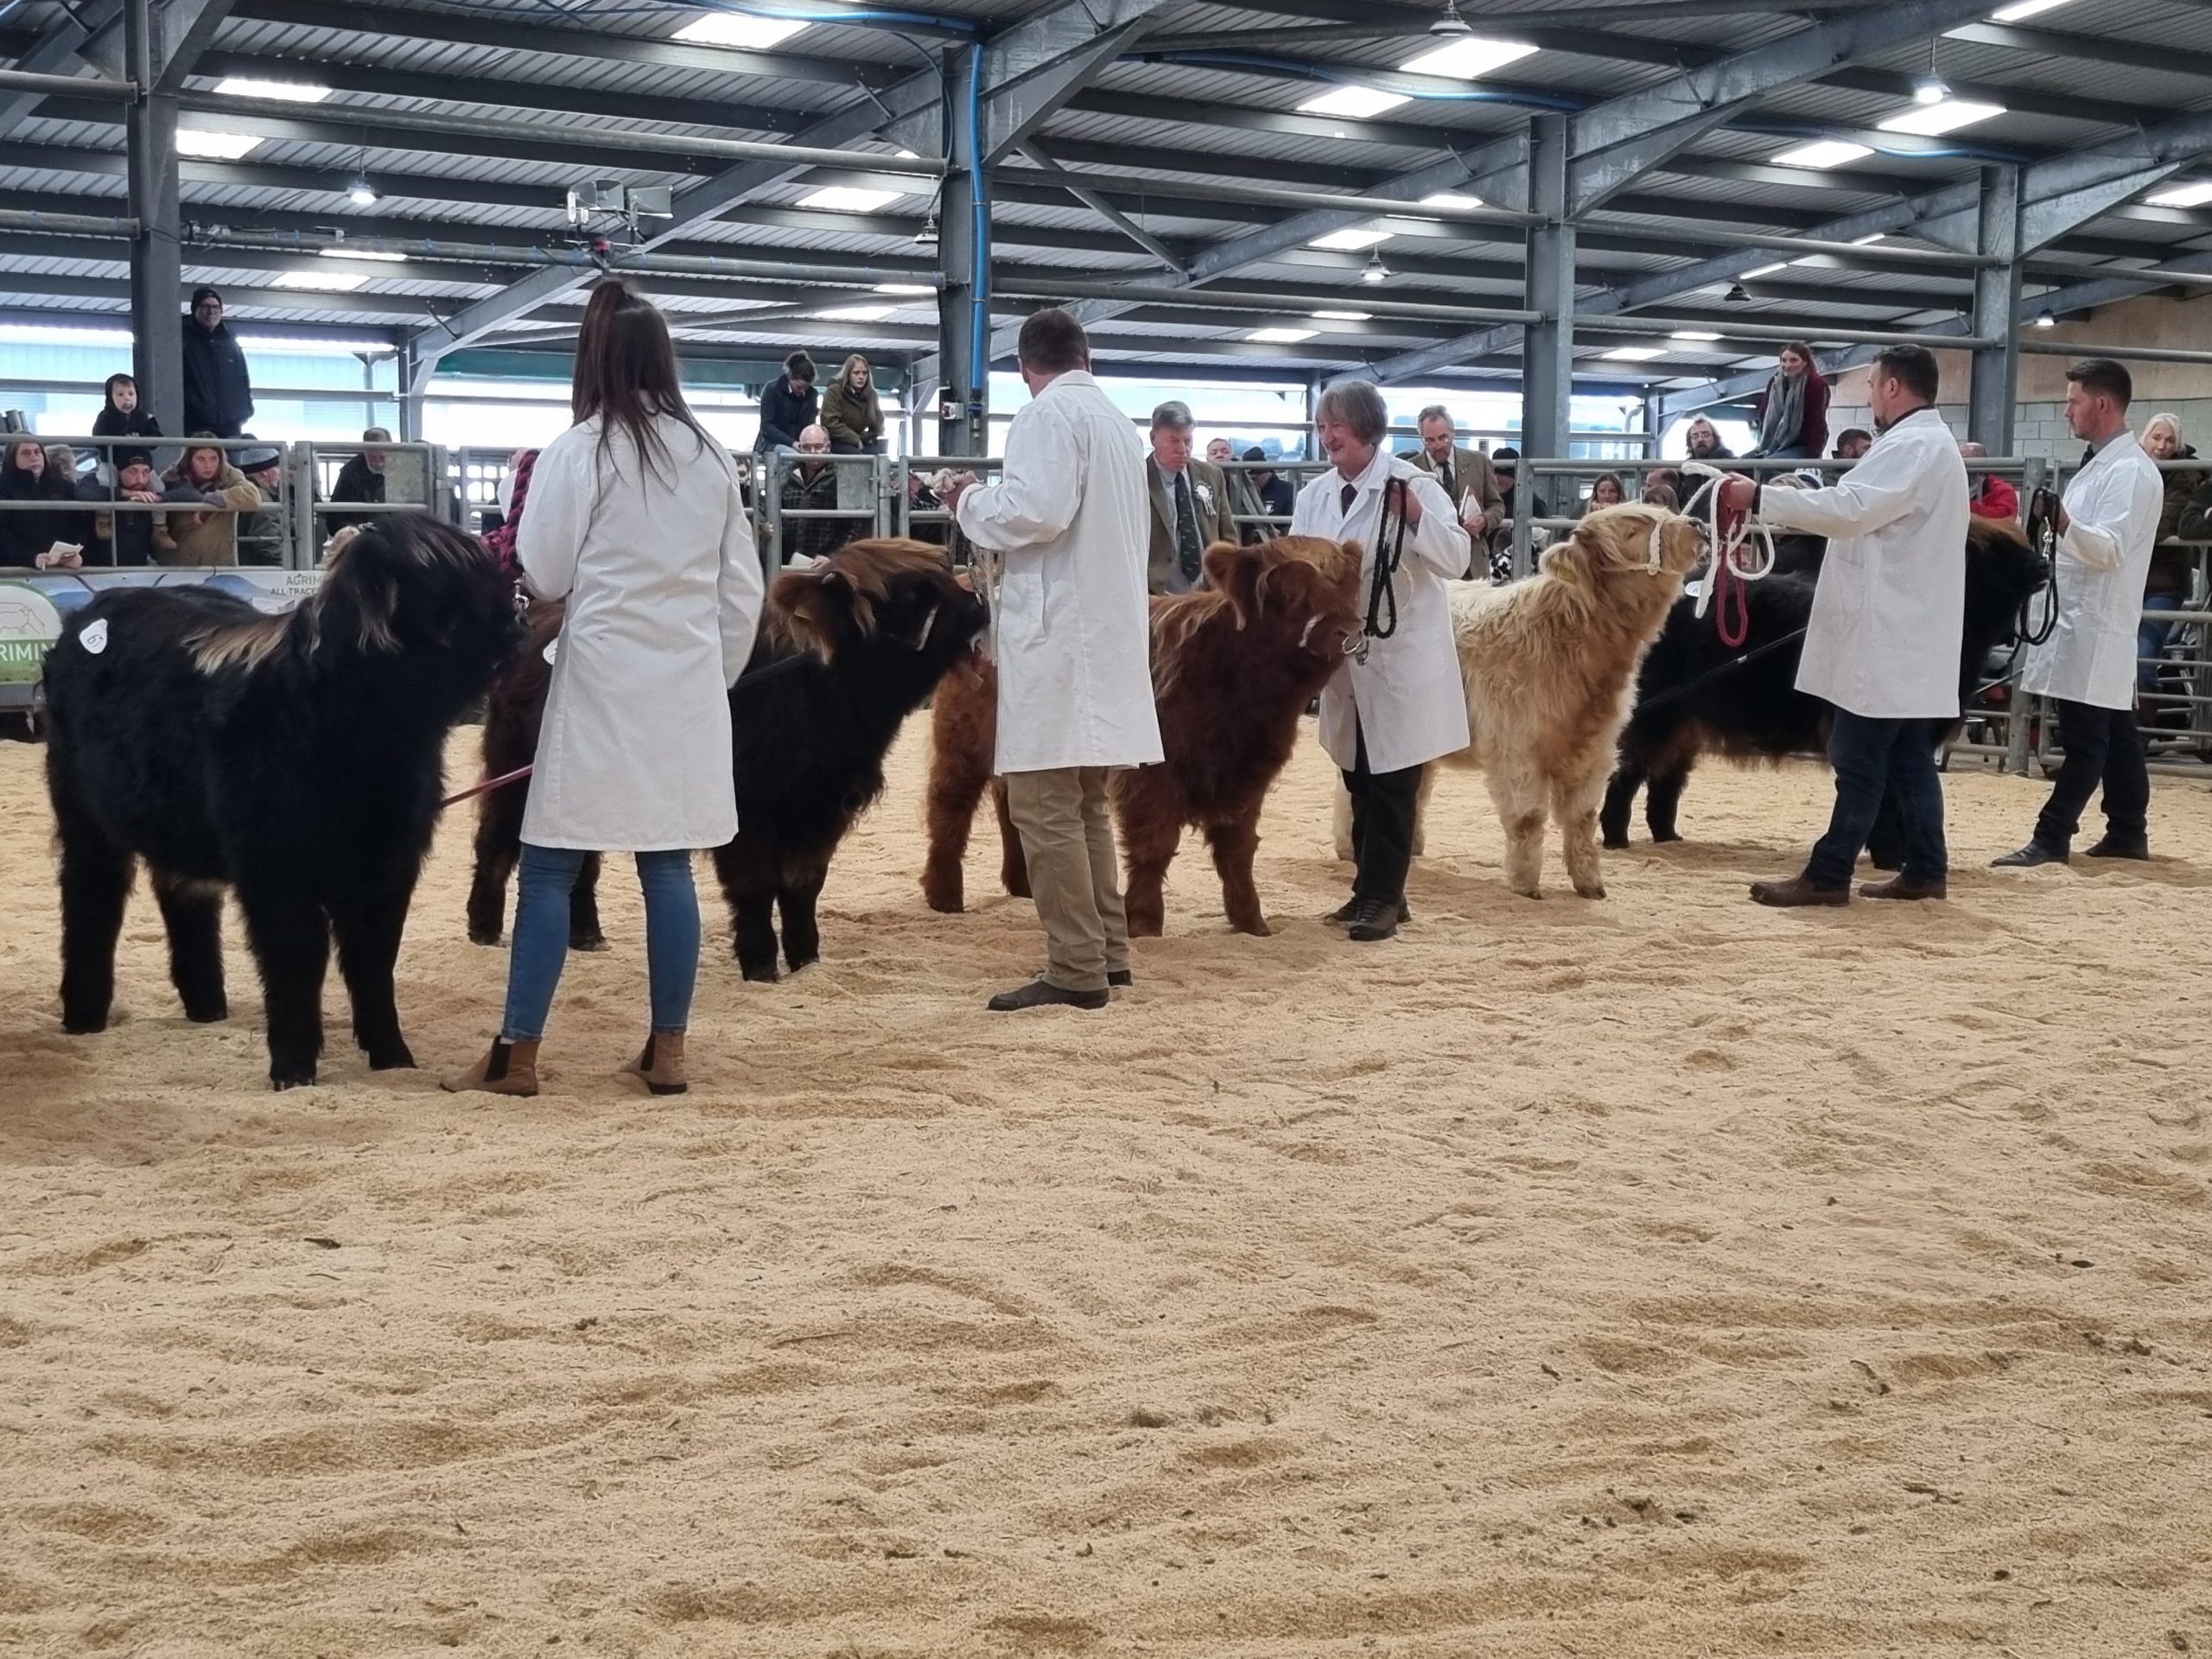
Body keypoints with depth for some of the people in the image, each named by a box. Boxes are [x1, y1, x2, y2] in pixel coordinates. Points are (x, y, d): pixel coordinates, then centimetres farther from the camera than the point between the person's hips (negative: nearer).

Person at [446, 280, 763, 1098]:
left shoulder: (576, 452, -7)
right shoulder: (710, 455, 8)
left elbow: (542, 576, -5)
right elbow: (743, 588, 11)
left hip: (603, 679, -5)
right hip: (689, 681, 5)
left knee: (550, 867, 2)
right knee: (669, 864, 8)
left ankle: (517, 1054, 5)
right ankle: (667, 1050, 11)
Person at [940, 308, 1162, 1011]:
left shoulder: (1048, 415, -10)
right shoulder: (1118, 421, 16)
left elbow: (1037, 510, -23)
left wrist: (971, 502, -5)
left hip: (1056, 637, -9)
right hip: (1105, 632, 9)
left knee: (1045, 805, -7)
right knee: (1083, 802, 16)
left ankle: (1076, 970, -7)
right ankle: (1107, 952, 19)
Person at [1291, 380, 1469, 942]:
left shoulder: (1411, 484, -11)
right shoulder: (1315, 494, 7)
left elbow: (1456, 559, -17)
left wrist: (1415, 516, -30)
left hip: (1401, 656, -6)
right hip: (1344, 658, 6)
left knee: (1391, 784, -2)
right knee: (1360, 782, 13)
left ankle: (1381, 898, 3)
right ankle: (1375, 890, 23)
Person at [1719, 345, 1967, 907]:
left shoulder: (1911, 447, -15)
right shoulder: (1931, 444, 20)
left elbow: (1847, 507, -25)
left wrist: (1760, 497, -22)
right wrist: (1779, 512, 17)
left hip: (1888, 636, -10)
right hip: (1907, 634, 10)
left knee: (1859, 760, -7)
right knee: (1909, 757, 11)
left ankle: (1828, 876, -5)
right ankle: (1925, 869, 14)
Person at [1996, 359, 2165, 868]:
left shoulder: (2129, 471, -14)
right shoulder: (2102, 465, 18)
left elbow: (2111, 548, -26)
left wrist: (2064, 522, -41)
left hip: (2097, 626, -10)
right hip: (2082, 621, 10)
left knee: (2085, 739, -7)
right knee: (2113, 734, 12)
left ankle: (2051, 837, -8)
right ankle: (2128, 832, 17)